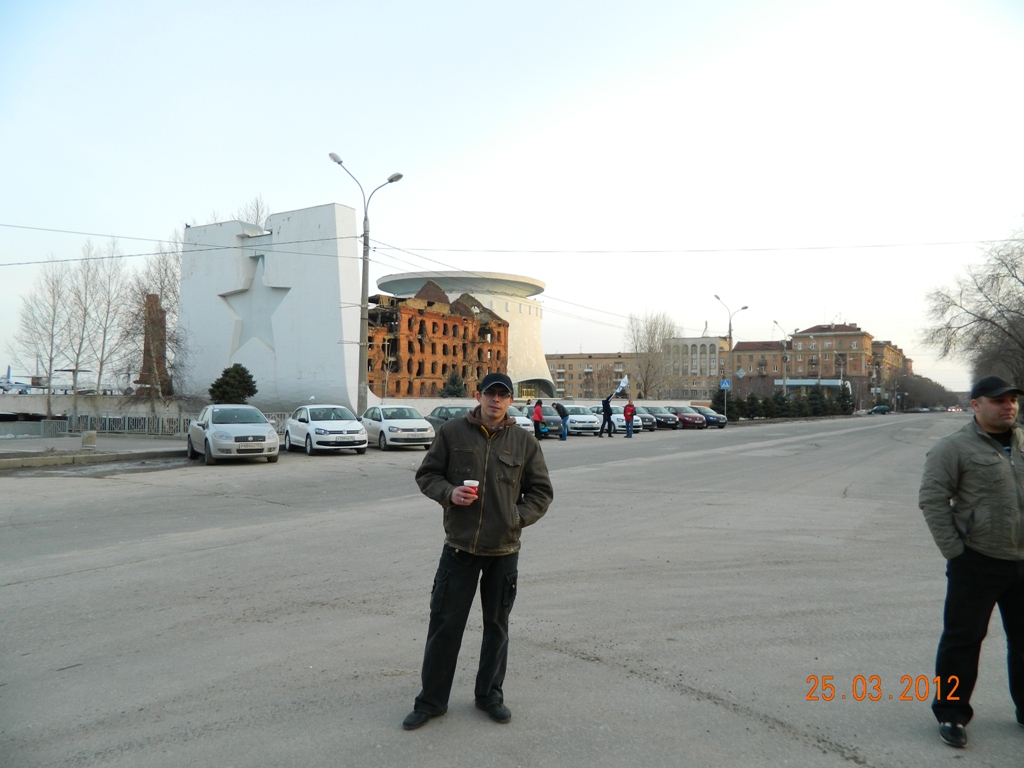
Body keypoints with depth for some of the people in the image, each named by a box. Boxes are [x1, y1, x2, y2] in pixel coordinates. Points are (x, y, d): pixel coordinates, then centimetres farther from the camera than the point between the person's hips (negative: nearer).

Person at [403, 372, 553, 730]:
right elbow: (426, 474, 6)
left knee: (497, 627, 14)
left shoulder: (523, 441, 3)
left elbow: (541, 491, 10)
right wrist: (448, 492, -13)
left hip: (504, 550, 2)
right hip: (459, 547, -1)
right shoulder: (452, 432, -1)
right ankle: (431, 699, 21)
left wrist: (519, 517, -6)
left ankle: (490, 694, 32)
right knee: (444, 625, 4)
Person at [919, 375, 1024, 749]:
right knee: (963, 638, 3)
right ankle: (951, 713, 16)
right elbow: (932, 500, -12)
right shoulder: (954, 448, -9)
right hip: (977, 563, -5)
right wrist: (954, 551, -13)